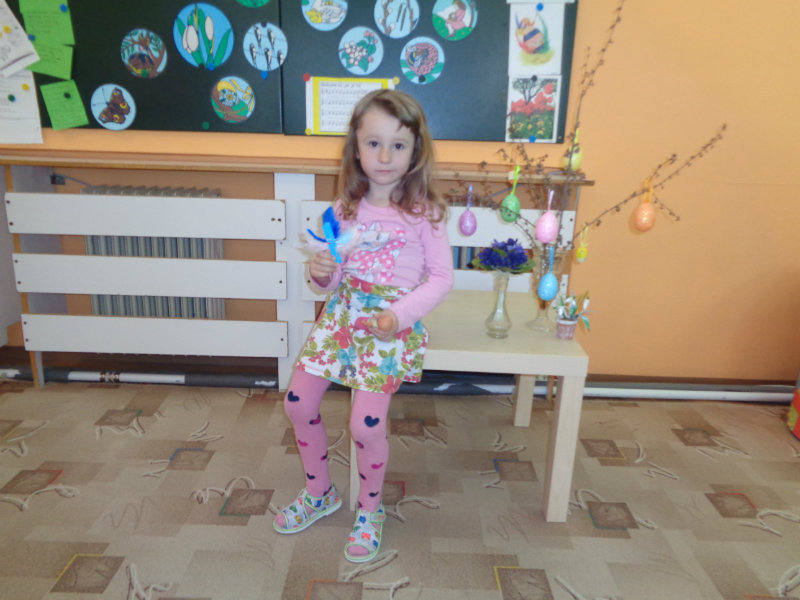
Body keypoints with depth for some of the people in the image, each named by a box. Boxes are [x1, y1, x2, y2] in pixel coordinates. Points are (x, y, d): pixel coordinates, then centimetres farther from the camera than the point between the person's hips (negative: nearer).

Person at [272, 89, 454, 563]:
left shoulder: (424, 212, -7)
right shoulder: (346, 209, 5)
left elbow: (442, 276, -6)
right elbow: (334, 278, 11)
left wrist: (400, 315, -19)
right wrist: (321, 272, -13)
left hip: (393, 323, -5)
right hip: (342, 313, 5)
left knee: (366, 424, -10)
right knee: (299, 402, 3)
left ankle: (370, 510, 22)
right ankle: (320, 492, 30)